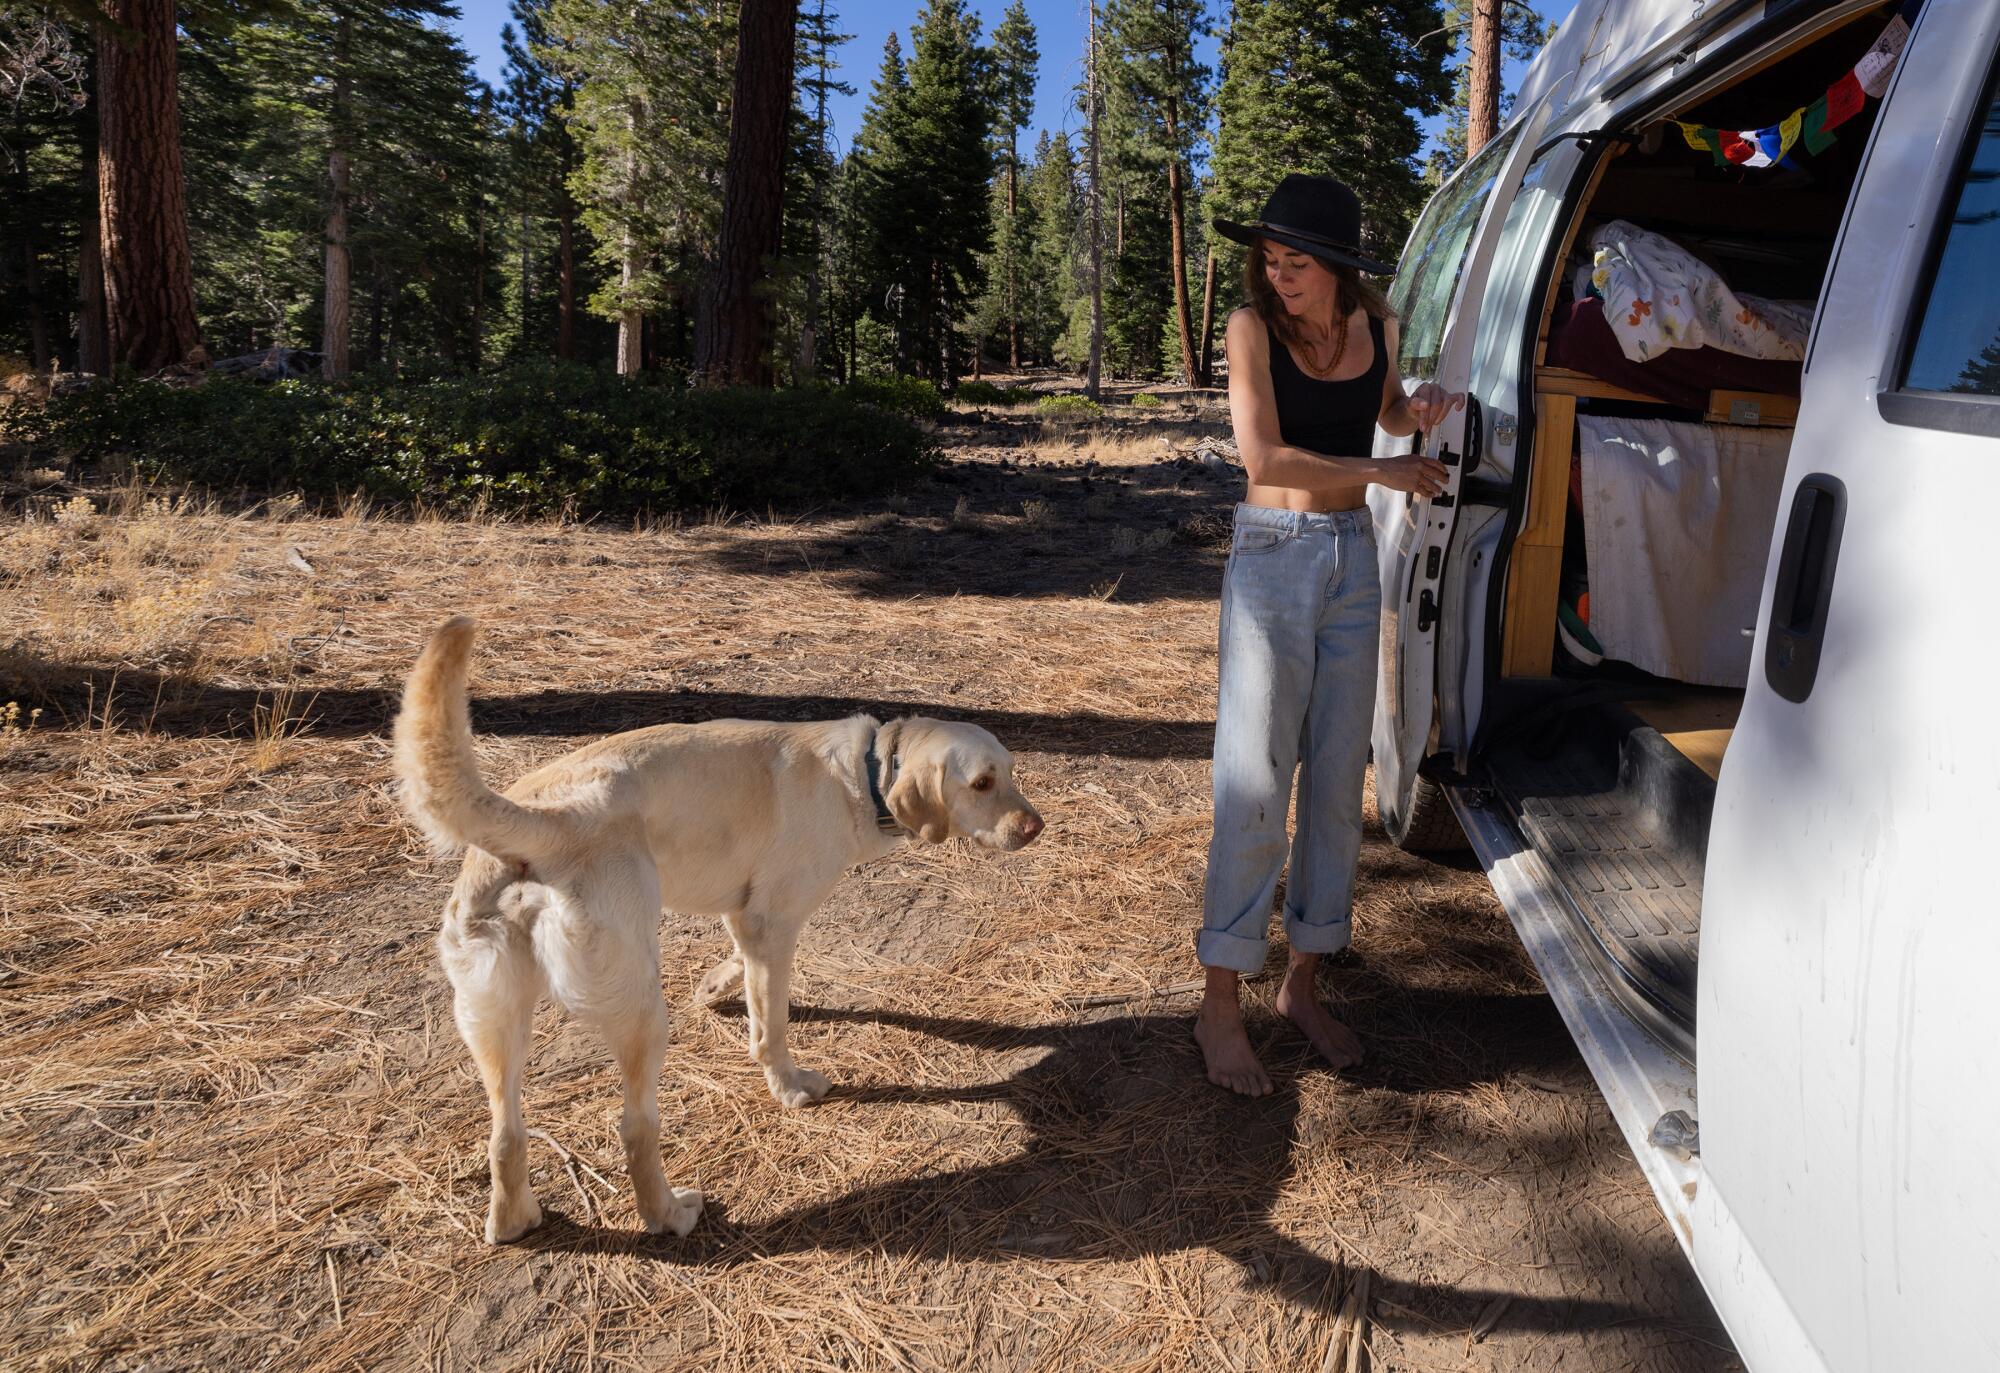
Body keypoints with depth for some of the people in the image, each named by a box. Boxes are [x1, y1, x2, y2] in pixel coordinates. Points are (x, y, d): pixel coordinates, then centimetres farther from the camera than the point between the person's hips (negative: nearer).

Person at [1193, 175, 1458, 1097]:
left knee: (1338, 781, 8)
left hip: (1353, 556, 5)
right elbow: (1265, 457, -19)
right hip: (1273, 555, -5)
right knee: (1256, 783, -6)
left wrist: (1421, 409, 3)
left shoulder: (1374, 322, 6)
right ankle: (1220, 1006, 4)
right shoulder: (1253, 327, -8)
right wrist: (1385, 473, -14)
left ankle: (1302, 982, 23)